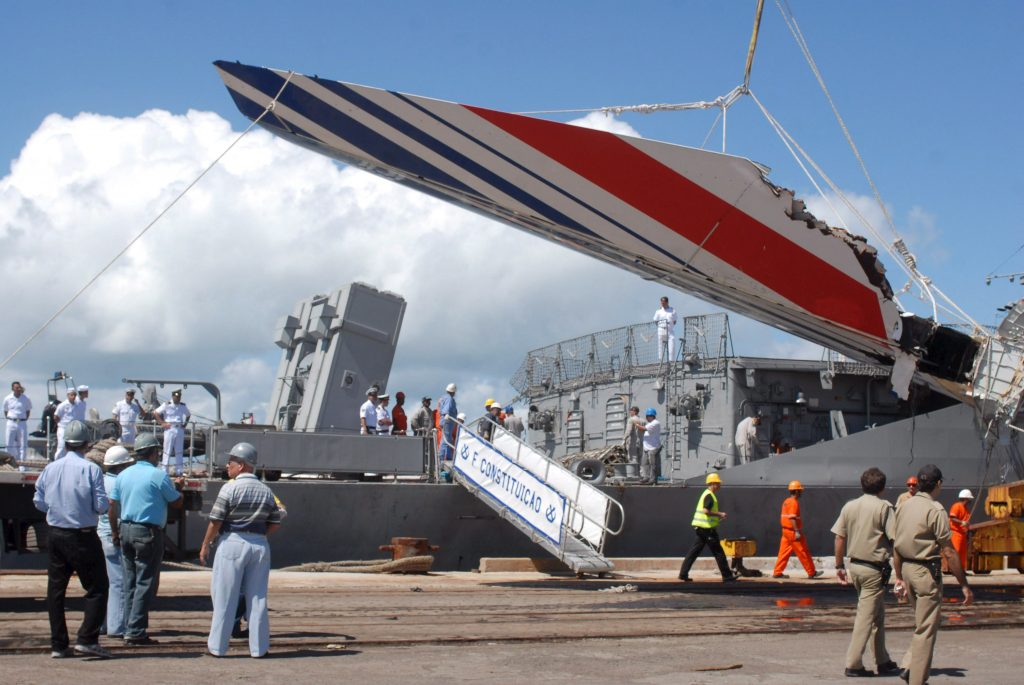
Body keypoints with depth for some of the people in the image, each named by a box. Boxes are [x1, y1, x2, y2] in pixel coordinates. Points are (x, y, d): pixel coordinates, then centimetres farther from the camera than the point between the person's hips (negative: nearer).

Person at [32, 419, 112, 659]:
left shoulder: (50, 469, 3)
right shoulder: (91, 469, -11)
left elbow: (39, 502, 7)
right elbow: (101, 505, -13)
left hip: (56, 535, 5)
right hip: (83, 537, -5)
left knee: (55, 589, 11)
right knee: (97, 588, 2)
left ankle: (58, 645, 12)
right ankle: (87, 639, -8)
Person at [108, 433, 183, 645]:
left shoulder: (123, 475, 9)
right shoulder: (159, 476, -9)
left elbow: (112, 506, 9)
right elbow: (177, 503, -3)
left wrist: (116, 532, 16)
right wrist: (177, 488, 17)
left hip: (125, 531, 7)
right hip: (148, 532, -7)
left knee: (130, 583, 12)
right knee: (146, 583, -3)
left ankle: (130, 628, 14)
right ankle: (136, 631, -6)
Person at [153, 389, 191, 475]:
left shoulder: (183, 406, 9)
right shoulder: (166, 405, -4)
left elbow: (188, 415, 26)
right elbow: (155, 413, -5)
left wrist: (185, 423, 10)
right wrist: (162, 423, -9)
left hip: (180, 429, 4)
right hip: (169, 429, -4)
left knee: (179, 451, 7)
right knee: (167, 450, -2)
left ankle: (179, 469, 13)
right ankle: (165, 470, 2)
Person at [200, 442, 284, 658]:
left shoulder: (230, 488, -8)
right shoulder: (266, 491, 8)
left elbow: (216, 521, -8)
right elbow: (275, 523, 9)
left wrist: (205, 545, 3)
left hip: (232, 543, -4)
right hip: (260, 545, 5)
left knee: (224, 597, 3)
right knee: (257, 598, 8)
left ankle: (217, 646, 9)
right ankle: (258, 647, 11)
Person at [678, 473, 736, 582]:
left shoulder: (706, 494, 18)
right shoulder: (709, 495, -14)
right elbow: (706, 511, -24)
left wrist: (719, 516, 19)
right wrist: (720, 514, -17)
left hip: (700, 527, 10)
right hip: (707, 528, -10)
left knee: (694, 551, 9)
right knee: (718, 552, -3)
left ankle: (683, 574, 7)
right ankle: (727, 576, 2)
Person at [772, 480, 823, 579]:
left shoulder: (786, 501, 14)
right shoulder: (794, 502, -15)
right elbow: (792, 518, -23)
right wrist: (797, 532, -26)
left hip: (785, 530, 9)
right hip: (793, 532, -9)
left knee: (784, 552, 9)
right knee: (803, 552, -1)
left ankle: (777, 572, 7)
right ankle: (812, 573, 5)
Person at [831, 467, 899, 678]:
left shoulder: (849, 506, 6)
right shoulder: (884, 507, -10)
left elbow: (839, 538, 7)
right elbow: (895, 540, -13)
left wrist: (839, 566, 14)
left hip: (855, 566, 6)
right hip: (875, 568, -6)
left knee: (877, 615, 18)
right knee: (866, 616, -2)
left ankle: (883, 661, 24)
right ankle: (853, 664, -3)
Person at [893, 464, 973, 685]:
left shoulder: (903, 506, 7)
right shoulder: (935, 510, -14)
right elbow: (948, 552, -14)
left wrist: (899, 577, 20)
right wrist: (964, 585, -9)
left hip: (907, 567, 7)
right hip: (927, 571, -7)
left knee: (921, 624, 21)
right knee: (926, 629, 1)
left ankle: (908, 666, 12)